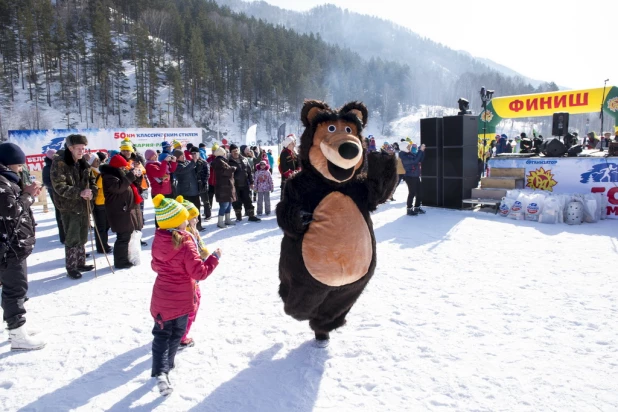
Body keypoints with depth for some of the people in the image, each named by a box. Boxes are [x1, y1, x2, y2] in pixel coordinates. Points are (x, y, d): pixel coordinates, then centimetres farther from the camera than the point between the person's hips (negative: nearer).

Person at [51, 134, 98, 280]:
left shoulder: (83, 163, 8)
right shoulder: (59, 163, -13)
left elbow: (92, 180, 12)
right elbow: (59, 186, -21)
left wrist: (92, 192, -10)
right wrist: (80, 192, -30)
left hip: (83, 205, 7)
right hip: (69, 207, -7)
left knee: (82, 237, 15)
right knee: (72, 238, -3)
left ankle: (80, 263, 28)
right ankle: (71, 267, 9)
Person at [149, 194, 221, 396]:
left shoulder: (158, 241, -5)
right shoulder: (186, 244, -23)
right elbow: (199, 273, -21)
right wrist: (214, 258, -10)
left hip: (161, 297, 4)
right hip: (181, 299, -4)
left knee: (161, 334, 12)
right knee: (176, 333, 17)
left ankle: (160, 371, -2)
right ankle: (167, 365, 30)